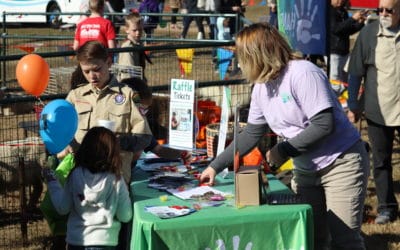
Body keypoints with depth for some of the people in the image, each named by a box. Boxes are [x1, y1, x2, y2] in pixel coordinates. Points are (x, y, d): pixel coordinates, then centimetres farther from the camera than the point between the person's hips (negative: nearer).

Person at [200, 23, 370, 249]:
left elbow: (324, 124, -23)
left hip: (342, 162, -7)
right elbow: (251, 134, 13)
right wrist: (216, 166, 12)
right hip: (306, 170, 8)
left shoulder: (303, 73, -19)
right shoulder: (261, 88, 6)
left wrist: (283, 151, -17)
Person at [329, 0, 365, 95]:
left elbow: (349, 30, 19)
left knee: (346, 82, 10)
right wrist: (353, 18, -23)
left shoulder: (343, 11, 13)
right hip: (333, 52, -8)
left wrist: (360, 23, 1)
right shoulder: (328, 11, -10)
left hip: (344, 52, 8)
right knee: (336, 85, -7)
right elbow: (335, 29, -22)